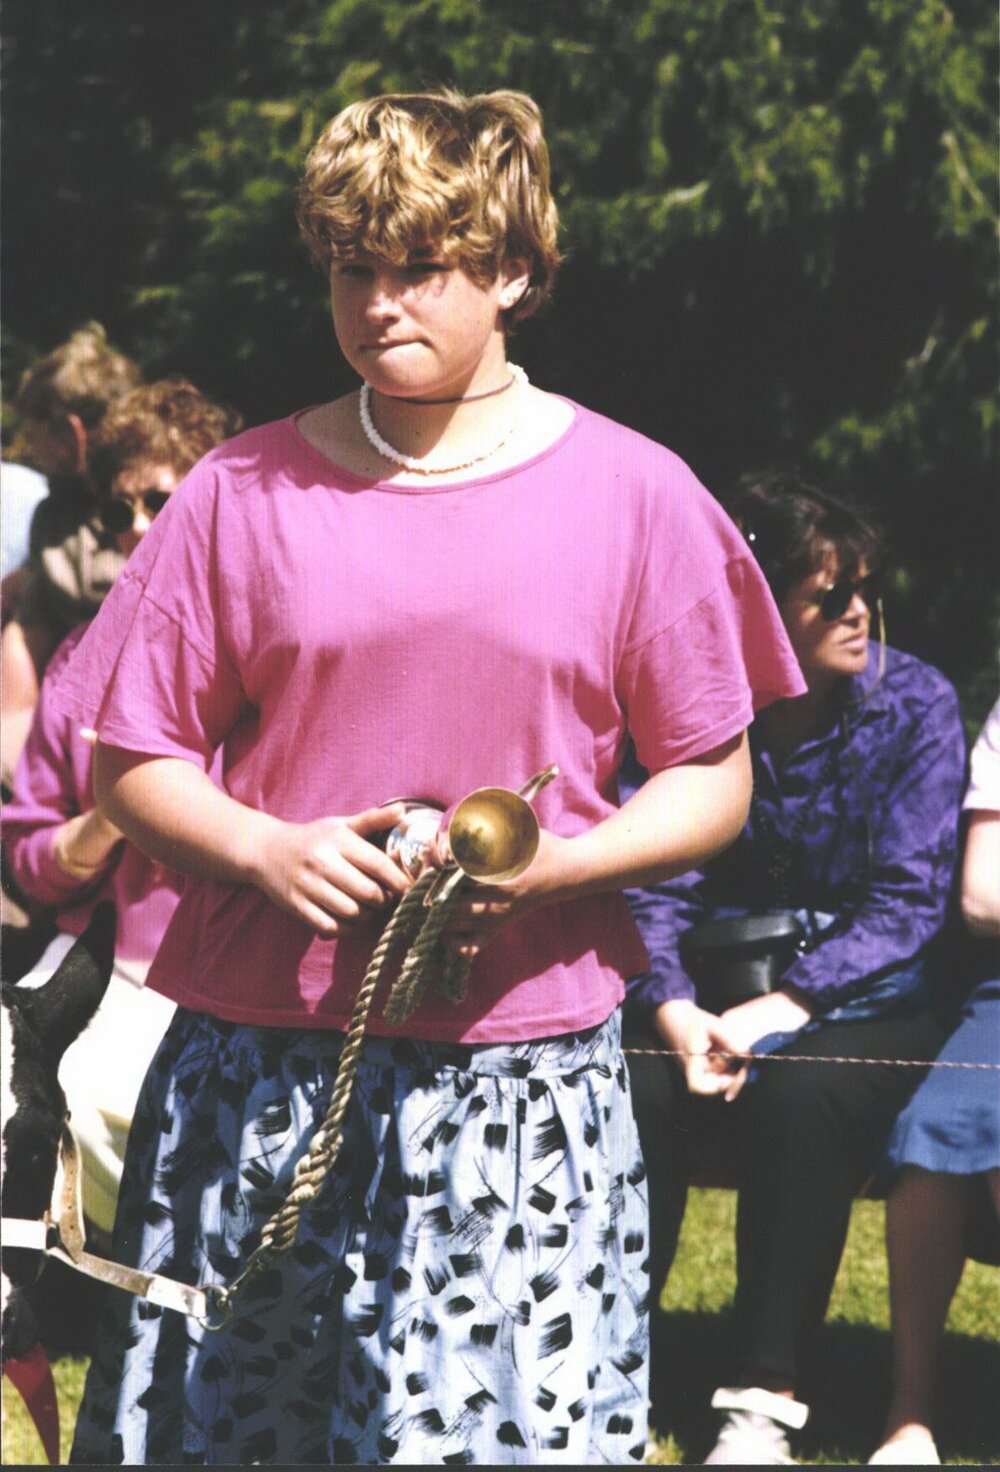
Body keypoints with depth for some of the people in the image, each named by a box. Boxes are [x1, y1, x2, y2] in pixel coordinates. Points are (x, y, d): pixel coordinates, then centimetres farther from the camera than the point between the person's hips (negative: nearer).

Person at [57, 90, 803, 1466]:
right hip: (257, 1076, 1)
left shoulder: (631, 496, 3)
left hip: (523, 1081, -1)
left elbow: (712, 782, 6)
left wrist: (548, 862, -13)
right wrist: (267, 848, -11)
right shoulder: (244, 491, 5)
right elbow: (133, 759, 9)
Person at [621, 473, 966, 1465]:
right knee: (636, 1094, -31)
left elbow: (908, 898, -9)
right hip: (719, 987, 2)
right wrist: (674, 1011, -24)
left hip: (863, 1000, -2)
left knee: (799, 1091, -35)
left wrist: (783, 1011, -22)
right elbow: (652, 886, -3)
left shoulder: (911, 704, -4)